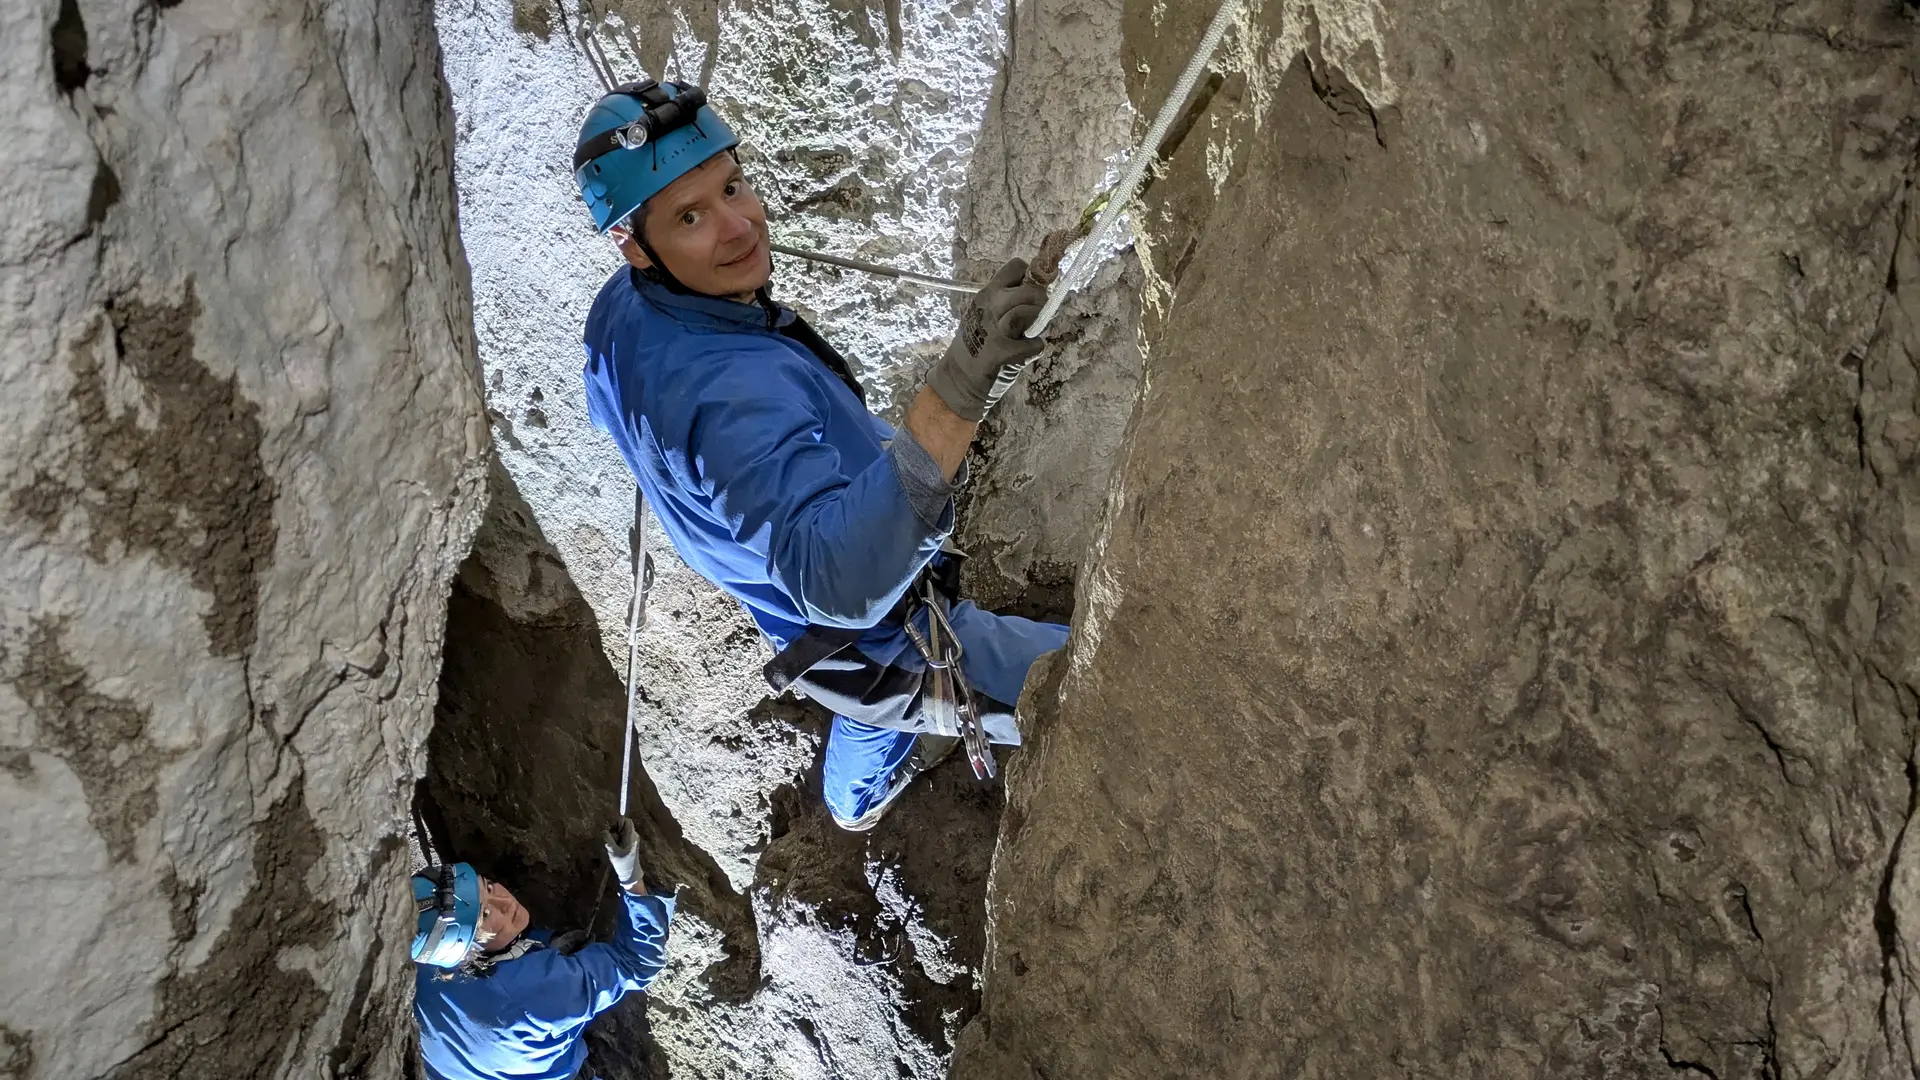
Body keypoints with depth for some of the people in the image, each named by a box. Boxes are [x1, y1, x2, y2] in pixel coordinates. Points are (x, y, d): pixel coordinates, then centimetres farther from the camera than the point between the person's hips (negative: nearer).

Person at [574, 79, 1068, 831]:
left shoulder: (621, 315, -13)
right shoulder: (734, 390, -44)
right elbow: (837, 575, -57)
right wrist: (958, 389, -67)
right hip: (888, 650, -10)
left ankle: (860, 794, 72)